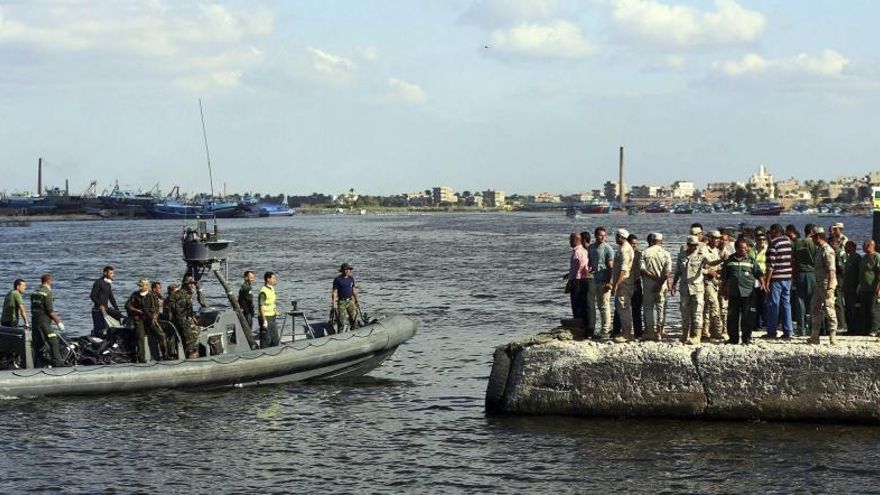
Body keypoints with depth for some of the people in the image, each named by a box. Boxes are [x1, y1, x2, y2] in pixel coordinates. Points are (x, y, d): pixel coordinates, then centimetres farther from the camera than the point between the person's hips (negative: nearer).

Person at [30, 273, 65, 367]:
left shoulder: (35, 293, 14)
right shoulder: (47, 293, -12)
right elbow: (50, 311, -16)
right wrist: (58, 322, -9)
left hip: (35, 321, 9)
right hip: (44, 322, -9)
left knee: (38, 345, 11)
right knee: (53, 342, -8)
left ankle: (38, 365, 11)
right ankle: (57, 363, -12)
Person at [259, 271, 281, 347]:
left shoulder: (272, 289, 13)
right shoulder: (263, 291, -16)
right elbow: (261, 307, -18)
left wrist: (275, 312, 19)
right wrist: (264, 320, -21)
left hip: (272, 318, 9)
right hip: (266, 318, -9)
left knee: (275, 340, 13)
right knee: (266, 341, -3)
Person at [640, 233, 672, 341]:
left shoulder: (644, 253, -2)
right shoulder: (666, 254, 0)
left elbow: (642, 270, -12)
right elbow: (667, 272, -10)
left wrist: (654, 277, -10)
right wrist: (660, 282, -10)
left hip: (648, 284, -1)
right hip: (662, 285, 1)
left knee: (648, 307, 8)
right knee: (661, 308, 8)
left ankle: (649, 331, 3)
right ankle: (659, 332, 6)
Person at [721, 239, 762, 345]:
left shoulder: (751, 261, 6)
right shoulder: (729, 261, 7)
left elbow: (758, 275, 7)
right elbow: (724, 278, 14)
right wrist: (723, 291, 14)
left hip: (748, 293, -1)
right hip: (733, 293, 1)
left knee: (747, 316, -2)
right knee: (732, 316, 5)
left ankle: (746, 338, 5)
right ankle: (733, 338, 15)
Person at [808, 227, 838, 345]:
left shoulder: (827, 251, -15)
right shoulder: (818, 249, 15)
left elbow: (831, 271, -21)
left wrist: (829, 288, -25)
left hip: (827, 285, -10)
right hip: (819, 284, 10)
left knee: (829, 310, -6)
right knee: (815, 309, 11)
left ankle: (833, 336, -2)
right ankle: (814, 336, 16)